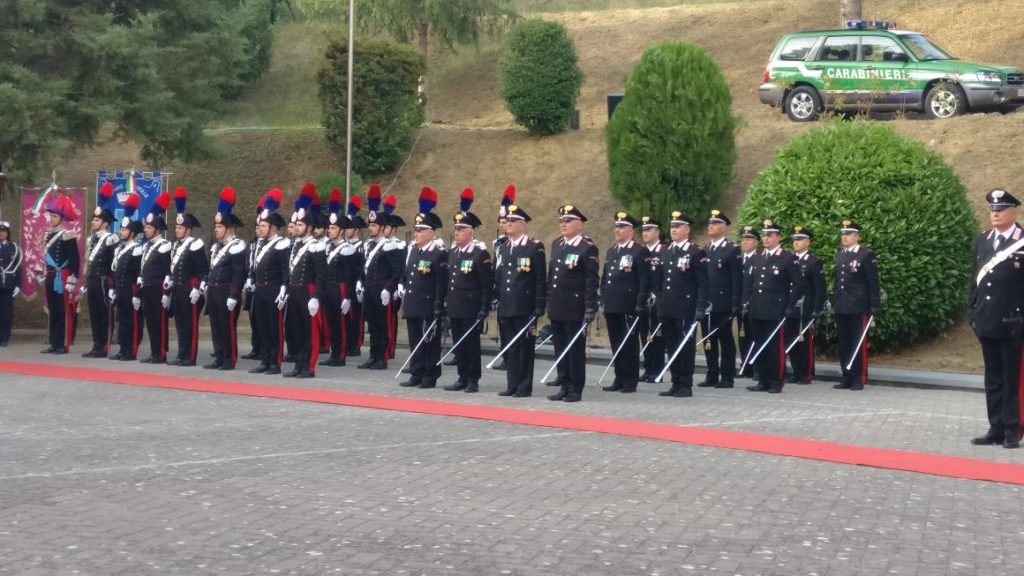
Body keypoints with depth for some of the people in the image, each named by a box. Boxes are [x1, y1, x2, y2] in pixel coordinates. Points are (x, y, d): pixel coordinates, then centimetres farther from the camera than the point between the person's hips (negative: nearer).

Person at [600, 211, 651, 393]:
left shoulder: (640, 251, -5)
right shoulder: (611, 251, 18)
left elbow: (645, 280, -11)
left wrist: (641, 303, -16)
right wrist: (602, 300, 14)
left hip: (629, 307, -7)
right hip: (612, 306, 7)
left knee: (629, 344, -2)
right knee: (616, 344, 9)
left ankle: (630, 381, 3)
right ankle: (619, 379, 15)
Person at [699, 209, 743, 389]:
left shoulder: (732, 250, -4)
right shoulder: (704, 250, 15)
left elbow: (737, 279, -9)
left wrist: (736, 303, -14)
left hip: (723, 304, -6)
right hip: (706, 303, 6)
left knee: (726, 340, 0)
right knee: (708, 340, 8)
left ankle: (727, 377, 4)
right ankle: (712, 376, 14)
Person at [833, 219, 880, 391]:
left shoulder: (866, 255, -7)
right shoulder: (839, 255, 14)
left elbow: (873, 283, -9)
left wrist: (875, 307, -13)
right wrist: (834, 303, 13)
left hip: (858, 307, -7)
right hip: (841, 307, 7)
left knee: (858, 344, -2)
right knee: (843, 343, 8)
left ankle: (859, 379, 2)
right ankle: (847, 378, 14)